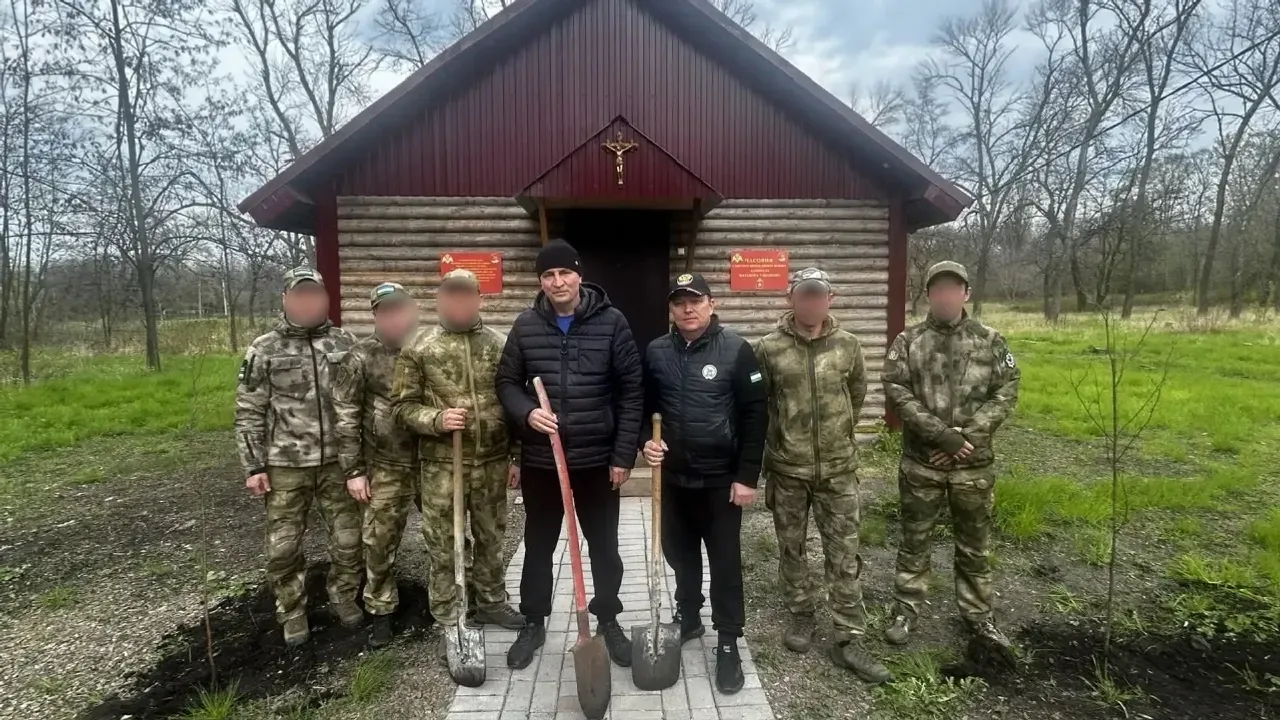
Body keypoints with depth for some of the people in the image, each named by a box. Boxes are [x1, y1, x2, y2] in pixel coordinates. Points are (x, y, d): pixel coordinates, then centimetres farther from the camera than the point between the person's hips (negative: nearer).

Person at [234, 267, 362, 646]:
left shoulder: (346, 343, 2)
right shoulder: (263, 350, -1)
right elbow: (248, 413, 0)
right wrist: (253, 467, -5)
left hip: (338, 461, 1)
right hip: (285, 466, -1)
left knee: (348, 540, 9)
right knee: (283, 548, 8)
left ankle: (344, 597, 33)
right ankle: (292, 613, 28)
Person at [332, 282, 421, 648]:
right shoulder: (361, 357, -4)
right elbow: (346, 416, -5)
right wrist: (353, 470, -8)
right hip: (385, 466, -2)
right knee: (380, 542, 7)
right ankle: (381, 611, 27)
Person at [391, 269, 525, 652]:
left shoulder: (498, 343, 4)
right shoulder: (419, 347, -2)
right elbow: (403, 405, 0)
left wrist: (516, 456, 6)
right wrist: (436, 419, -19)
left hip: (492, 462, 2)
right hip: (441, 465, -2)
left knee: (491, 538, 16)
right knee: (444, 546, 7)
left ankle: (492, 603, 35)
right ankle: (449, 622, 21)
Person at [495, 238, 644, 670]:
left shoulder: (611, 322, -6)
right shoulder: (526, 326, 0)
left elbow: (631, 391, -5)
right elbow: (507, 382, 6)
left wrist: (624, 455, -8)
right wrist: (526, 413, -16)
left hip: (598, 459, -1)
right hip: (539, 459, 2)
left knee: (604, 547, 13)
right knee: (538, 546, 15)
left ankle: (608, 621, 33)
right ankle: (533, 623, 34)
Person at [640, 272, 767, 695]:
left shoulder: (736, 350, -9)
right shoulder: (656, 353, 2)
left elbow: (755, 416, -9)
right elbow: (642, 407, 11)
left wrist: (747, 476, -12)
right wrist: (645, 443, -8)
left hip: (721, 479, -4)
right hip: (674, 478, 4)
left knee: (725, 562, 5)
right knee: (680, 555, 18)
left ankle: (728, 644, 20)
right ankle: (688, 619, 40)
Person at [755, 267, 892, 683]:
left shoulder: (848, 345, -2)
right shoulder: (769, 349, -8)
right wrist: (782, 438, 9)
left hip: (838, 468, 1)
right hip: (787, 469, -1)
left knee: (844, 554, 4)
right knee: (791, 548, 14)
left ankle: (849, 640, 15)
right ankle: (801, 616, 34)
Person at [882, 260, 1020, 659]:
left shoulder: (990, 341, 2)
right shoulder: (908, 341, -2)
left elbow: (1006, 392, -2)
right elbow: (897, 392, -11)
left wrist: (968, 436, -14)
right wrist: (941, 434, -19)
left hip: (975, 464, 1)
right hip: (920, 462, -1)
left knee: (974, 545, 15)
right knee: (915, 541, 11)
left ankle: (977, 615, 32)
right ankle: (907, 610, 26)